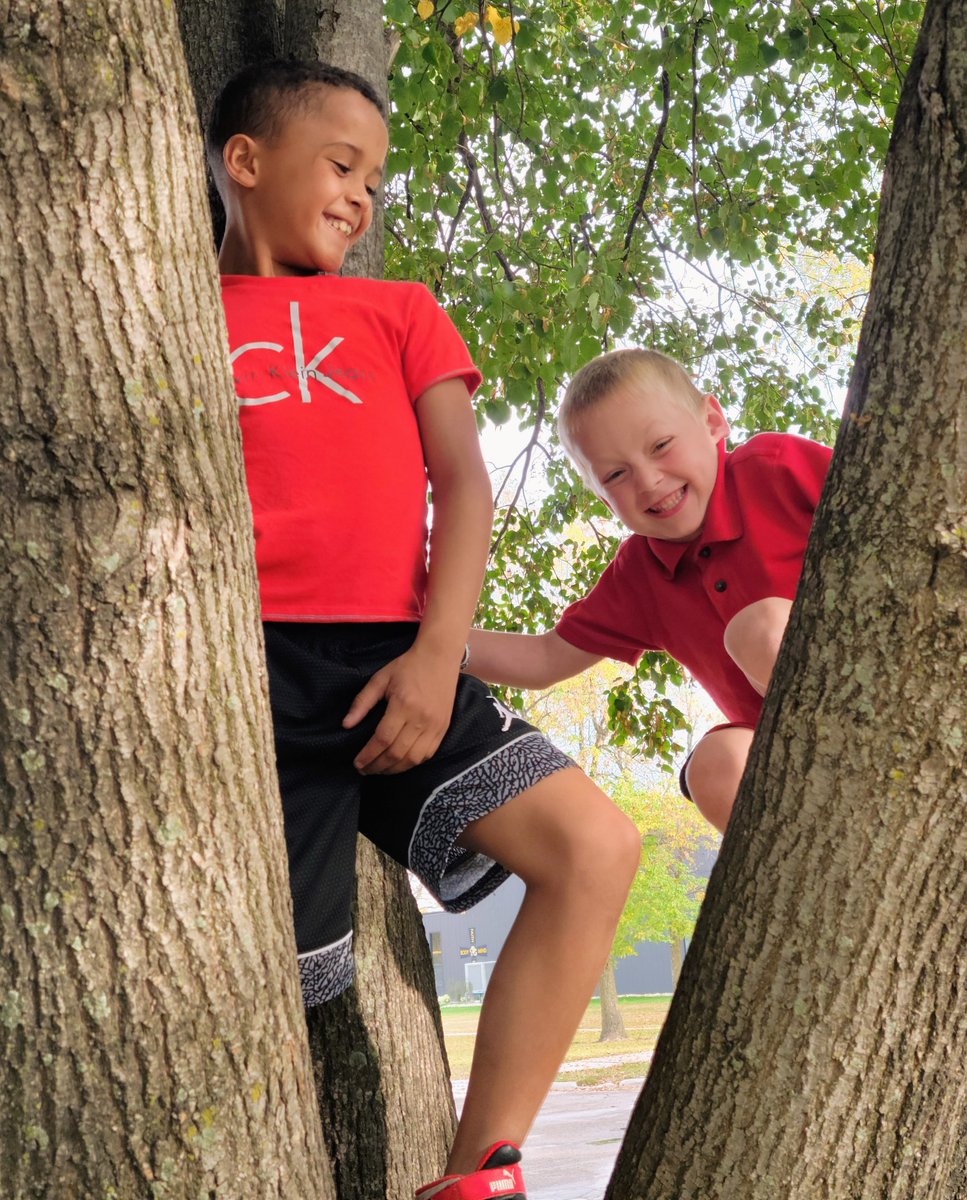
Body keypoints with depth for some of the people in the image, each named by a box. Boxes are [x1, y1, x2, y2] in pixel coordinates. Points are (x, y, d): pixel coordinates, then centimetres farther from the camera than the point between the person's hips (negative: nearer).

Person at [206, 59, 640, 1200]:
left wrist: (438, 654, -6)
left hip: (389, 668, 3)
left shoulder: (399, 314, 22)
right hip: (247, 672, -2)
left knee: (595, 846, -13)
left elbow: (463, 482, 10)